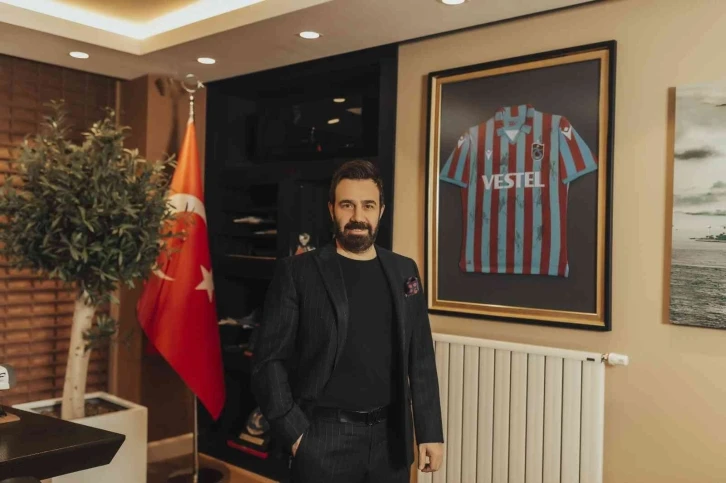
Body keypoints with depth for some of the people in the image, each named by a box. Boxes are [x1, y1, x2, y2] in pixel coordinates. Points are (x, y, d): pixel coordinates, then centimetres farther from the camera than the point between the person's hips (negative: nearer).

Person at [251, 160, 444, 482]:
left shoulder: (404, 271, 5)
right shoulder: (297, 273, -6)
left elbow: (420, 359, 7)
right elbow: (269, 361, -5)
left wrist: (430, 432, 4)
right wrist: (294, 433, -10)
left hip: (389, 437, 4)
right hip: (323, 439, -3)